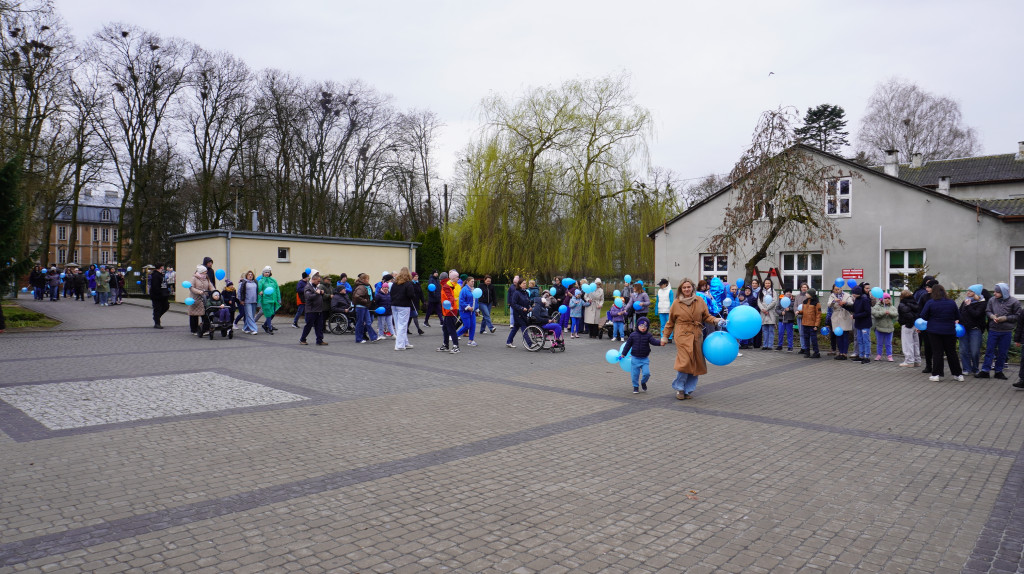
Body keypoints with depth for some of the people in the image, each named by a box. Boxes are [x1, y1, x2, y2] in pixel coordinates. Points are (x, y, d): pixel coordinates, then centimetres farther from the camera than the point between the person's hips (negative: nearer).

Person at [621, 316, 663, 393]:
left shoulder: (648, 336, -2)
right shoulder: (633, 335, -3)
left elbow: (654, 341, -18)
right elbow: (628, 345, 4)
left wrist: (660, 343, -39)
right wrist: (623, 354, 8)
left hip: (645, 359, 0)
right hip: (635, 359, 0)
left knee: (647, 373, -10)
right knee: (635, 374, 4)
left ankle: (643, 382, 21)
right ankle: (636, 386, 26)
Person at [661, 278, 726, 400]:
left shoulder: (700, 301, 8)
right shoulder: (676, 303, 4)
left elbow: (706, 316, 13)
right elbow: (670, 322, 12)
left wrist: (717, 321, -5)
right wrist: (665, 336, 14)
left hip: (696, 336, 3)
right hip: (682, 336, -3)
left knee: (695, 364, 3)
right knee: (684, 362, -13)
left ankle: (688, 390, 17)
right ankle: (679, 389, 4)